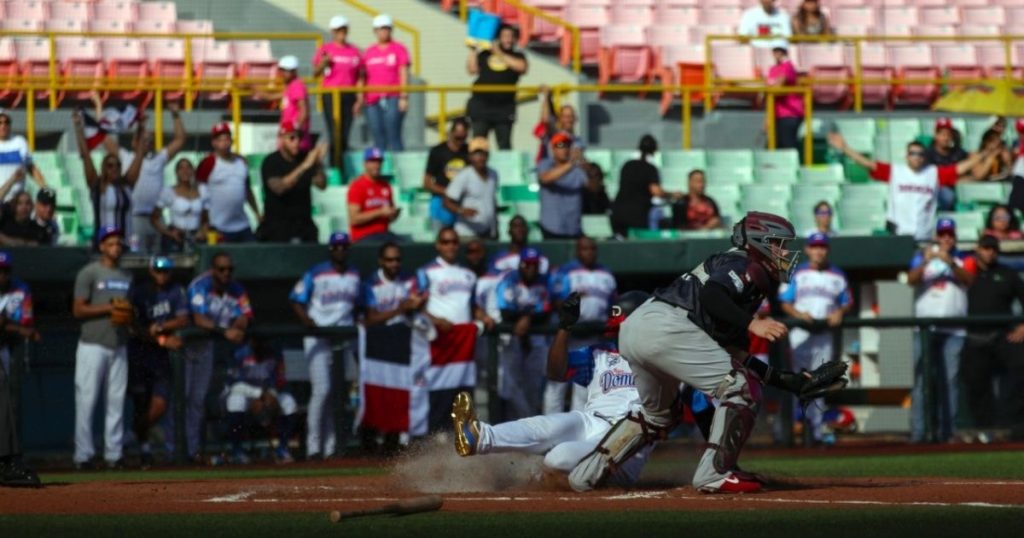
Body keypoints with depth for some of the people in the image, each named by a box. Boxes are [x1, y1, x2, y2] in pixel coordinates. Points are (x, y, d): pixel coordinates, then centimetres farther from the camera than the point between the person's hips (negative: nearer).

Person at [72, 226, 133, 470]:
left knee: (117, 401, 3)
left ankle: (113, 454, 7)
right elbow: (78, 310, -7)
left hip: (119, 346, 5)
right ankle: (83, 455, -4)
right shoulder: (89, 273, -2)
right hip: (93, 346, -5)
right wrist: (109, 308, -15)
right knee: (86, 401, -7)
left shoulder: (128, 277, 17)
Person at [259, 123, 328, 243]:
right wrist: (304, 167, -29)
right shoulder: (271, 162, -6)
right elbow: (278, 188, -23)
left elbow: (321, 185, -1)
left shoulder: (305, 158, 6)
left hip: (304, 224, 4)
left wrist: (319, 163, -20)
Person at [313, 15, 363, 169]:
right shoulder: (325, 49, 2)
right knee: (334, 134, -9)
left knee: (345, 134, 4)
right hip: (330, 96, -3)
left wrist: (359, 99, 4)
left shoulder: (354, 51, 10)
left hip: (349, 97, 3)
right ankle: (334, 167, -9)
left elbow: (359, 77, 12)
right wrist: (322, 64, -22)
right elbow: (315, 73, -2)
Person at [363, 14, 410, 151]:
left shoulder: (399, 49, 5)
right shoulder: (369, 52, 16)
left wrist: (404, 97, -8)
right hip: (373, 101, 4)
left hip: (392, 99, -4)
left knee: (393, 136, -11)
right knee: (378, 139, 3)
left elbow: (404, 73, 0)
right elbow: (363, 77, 17)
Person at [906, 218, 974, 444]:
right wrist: (925, 262, -22)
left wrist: (950, 262, -23)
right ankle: (918, 432, -10)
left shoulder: (962, 260, 13)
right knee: (922, 380, -7)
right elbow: (911, 279, -4)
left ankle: (947, 431, -2)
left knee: (950, 380, -3)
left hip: (953, 331, 1)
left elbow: (968, 280, -7)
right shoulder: (922, 257, 12)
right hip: (925, 329, -1)